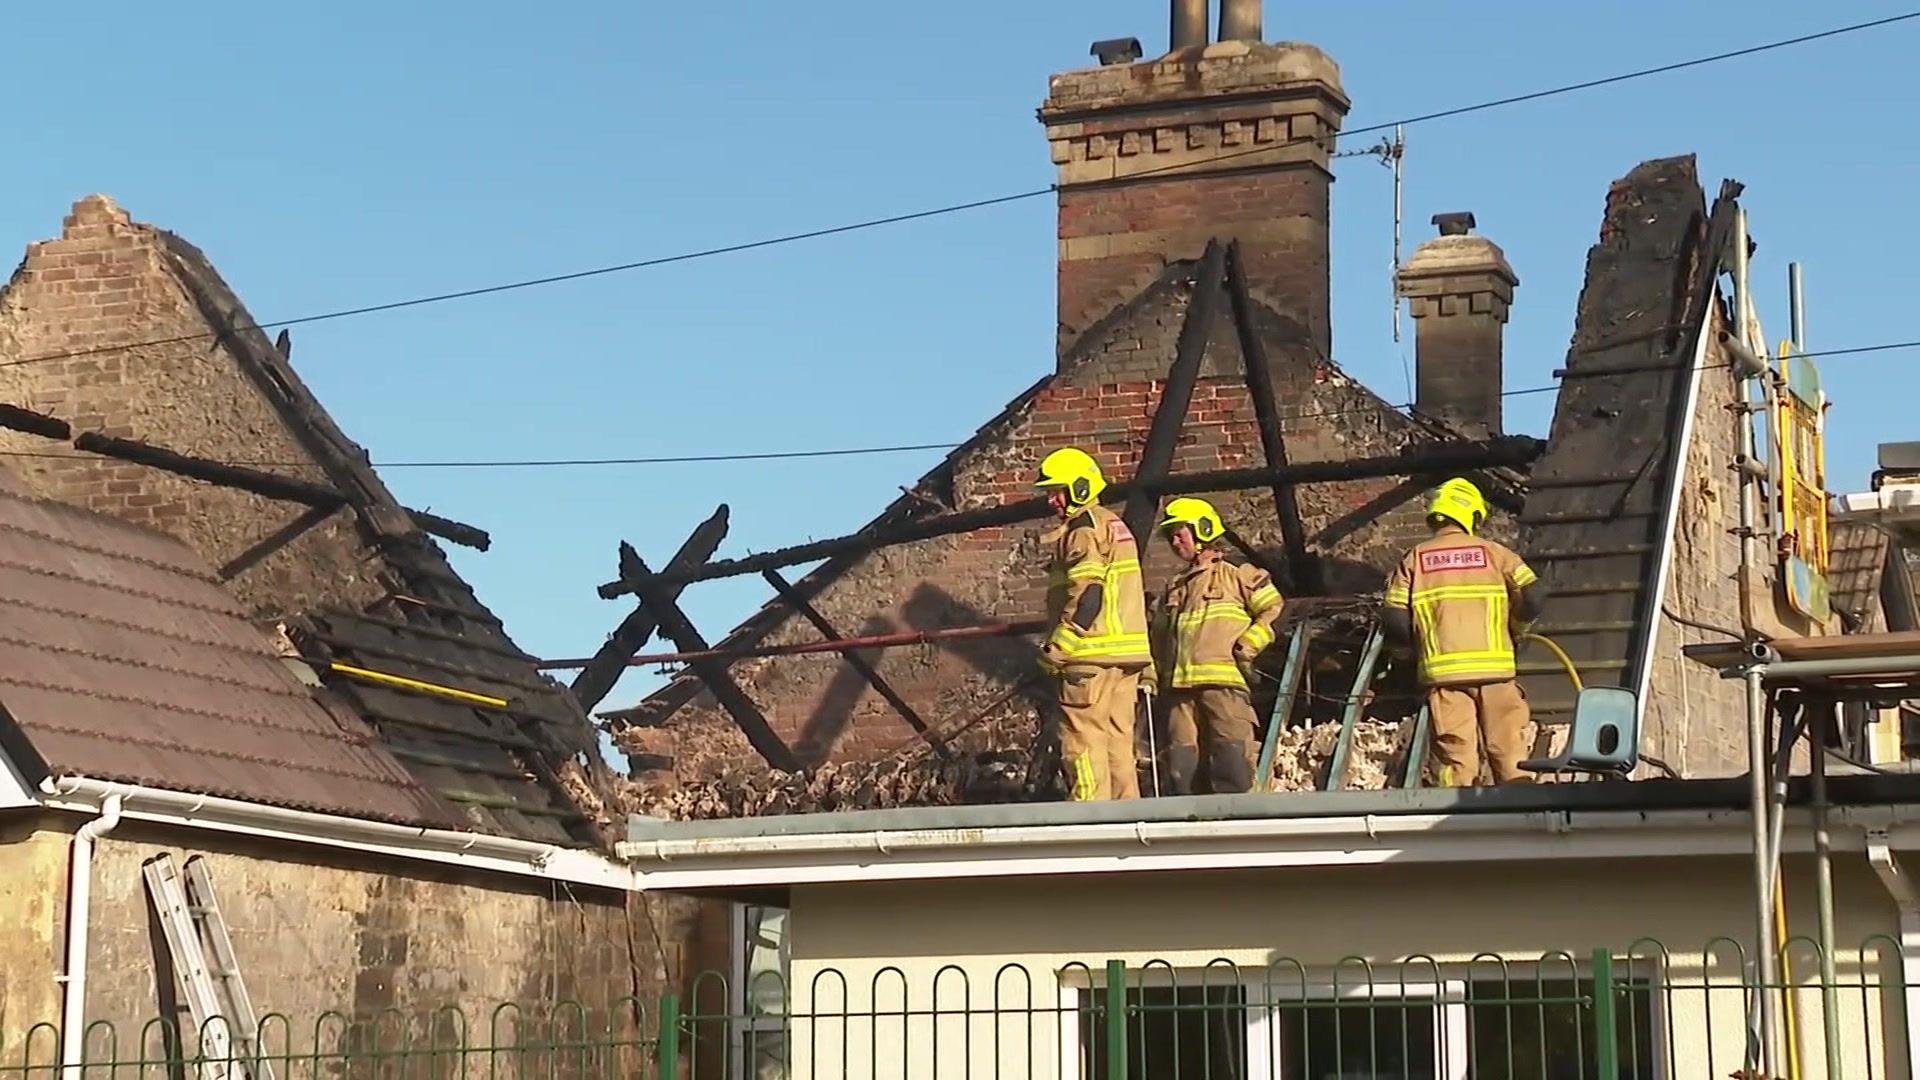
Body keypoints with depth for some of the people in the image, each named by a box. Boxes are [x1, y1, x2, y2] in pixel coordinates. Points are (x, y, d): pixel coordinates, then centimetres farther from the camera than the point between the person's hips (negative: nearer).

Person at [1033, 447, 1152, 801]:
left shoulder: (1083, 528, -8)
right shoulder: (1114, 524, 23)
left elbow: (1086, 595, -19)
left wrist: (1057, 648, -16)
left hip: (1094, 653, -10)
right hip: (1126, 653, 10)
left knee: (1084, 739, -9)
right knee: (1117, 739, 10)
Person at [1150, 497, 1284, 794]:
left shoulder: (1235, 575, 7)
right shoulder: (1174, 589, 26)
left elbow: (1274, 609, 1)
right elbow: (1159, 634, 34)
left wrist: (1247, 646, -7)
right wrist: (1158, 670, 19)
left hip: (1224, 683, -6)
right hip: (1180, 686, 6)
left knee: (1231, 756, -13)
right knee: (1182, 762, 1)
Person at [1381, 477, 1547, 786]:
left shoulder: (1414, 559, 9)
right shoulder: (1493, 553, 8)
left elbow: (1394, 621, 2)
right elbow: (1532, 597, -1)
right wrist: (1512, 631, 17)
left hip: (1443, 670, 0)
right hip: (1495, 667, 0)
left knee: (1456, 760, -1)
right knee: (1509, 753, 3)